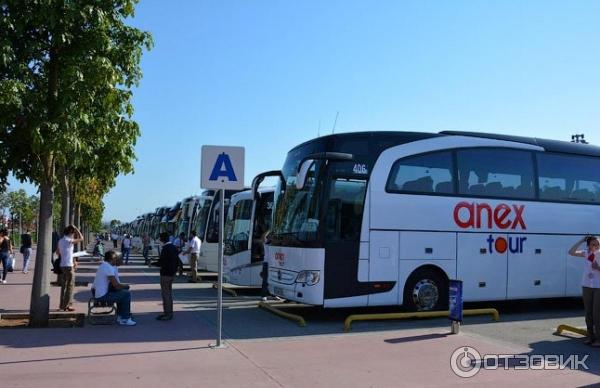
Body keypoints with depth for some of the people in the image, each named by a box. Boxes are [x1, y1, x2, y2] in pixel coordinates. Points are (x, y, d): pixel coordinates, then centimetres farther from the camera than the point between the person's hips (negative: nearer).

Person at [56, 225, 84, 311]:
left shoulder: (60, 241, 10)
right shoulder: (69, 241, -15)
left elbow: (57, 252, 20)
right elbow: (81, 238, -14)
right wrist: (76, 229, -7)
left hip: (62, 265, 8)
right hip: (69, 266, -8)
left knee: (64, 285, 14)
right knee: (70, 286, -1)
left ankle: (62, 304, 19)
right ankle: (67, 305, -1)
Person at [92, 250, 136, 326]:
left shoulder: (103, 265, 11)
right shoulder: (109, 268, -20)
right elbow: (116, 286, -21)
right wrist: (126, 286, -3)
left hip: (96, 293, 11)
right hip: (102, 296, -11)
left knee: (122, 291, 24)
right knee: (126, 294, -8)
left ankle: (120, 316, 30)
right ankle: (125, 319, 1)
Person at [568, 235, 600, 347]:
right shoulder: (587, 253, 4)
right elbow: (571, 252, -2)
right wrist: (581, 241, -4)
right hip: (586, 286, 4)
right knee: (588, 312, 10)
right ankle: (590, 336, 20)